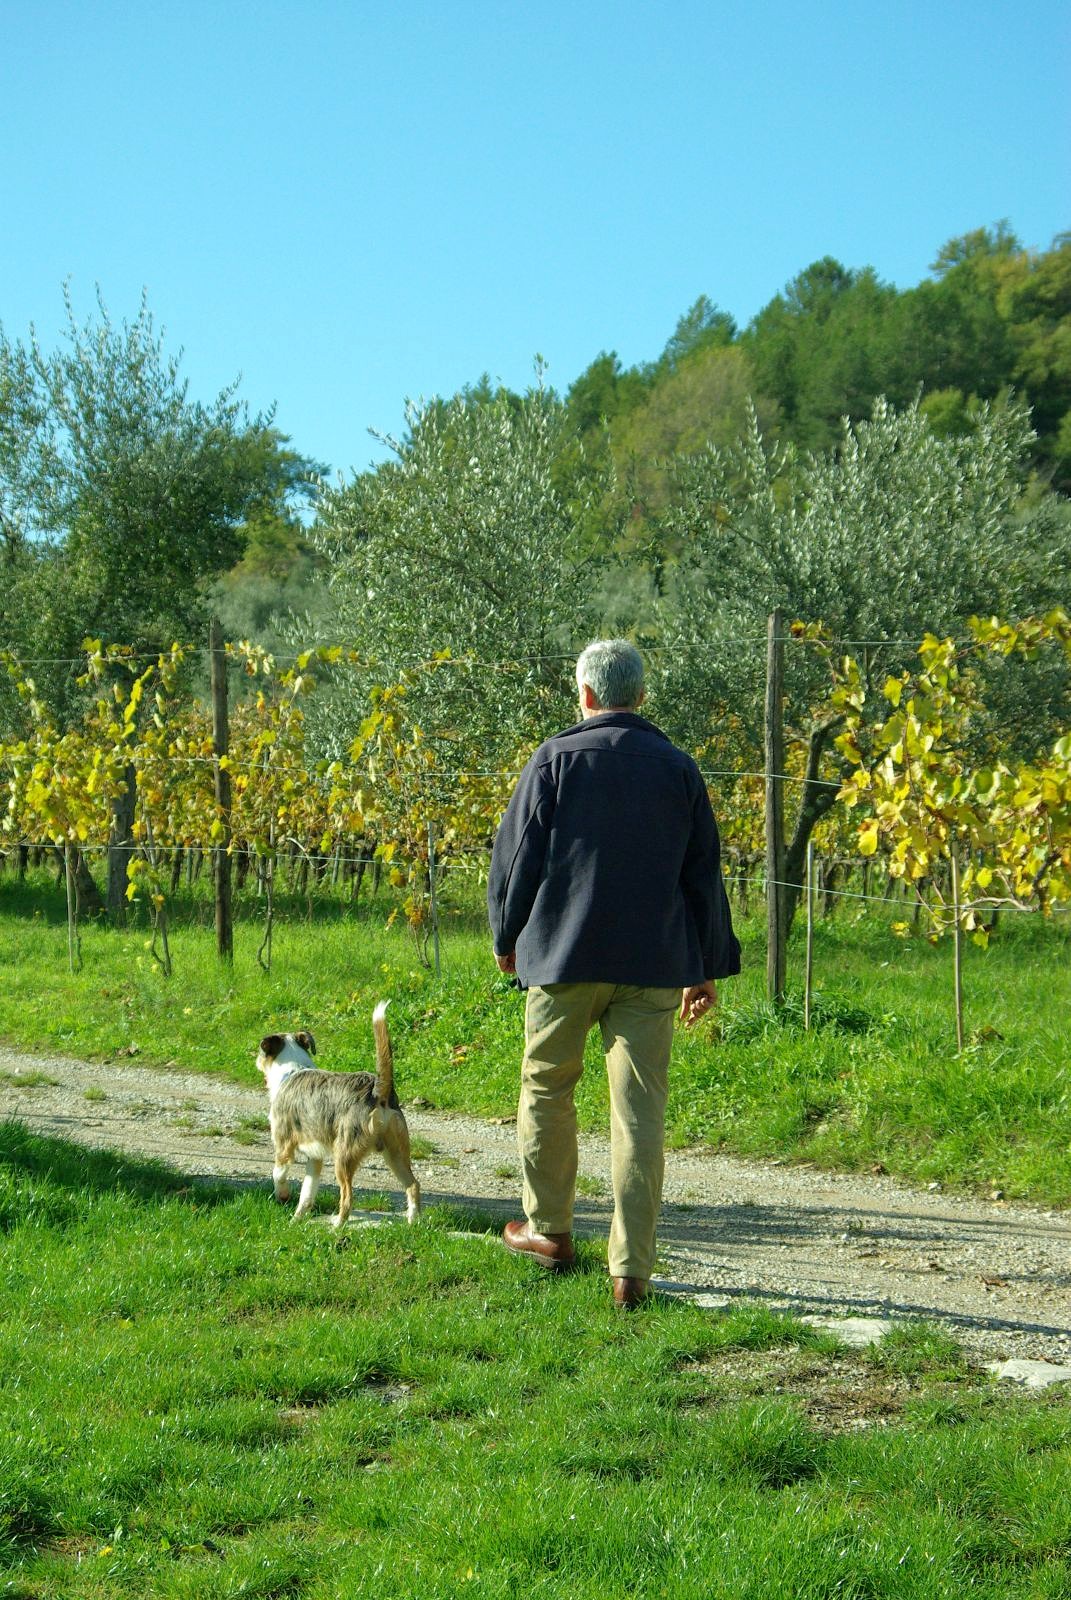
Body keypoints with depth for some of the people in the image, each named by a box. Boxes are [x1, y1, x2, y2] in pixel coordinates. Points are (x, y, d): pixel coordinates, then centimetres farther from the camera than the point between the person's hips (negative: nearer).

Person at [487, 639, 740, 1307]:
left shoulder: (556, 759, -3)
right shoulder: (680, 769, 6)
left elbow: (517, 858, 0)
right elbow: (703, 873, 10)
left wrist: (507, 938, 15)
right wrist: (709, 967, 17)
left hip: (564, 955, -2)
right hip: (653, 963, 2)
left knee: (546, 1088, 17)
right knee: (641, 1112, 1)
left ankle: (549, 1230, 27)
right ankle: (632, 1268, 1)